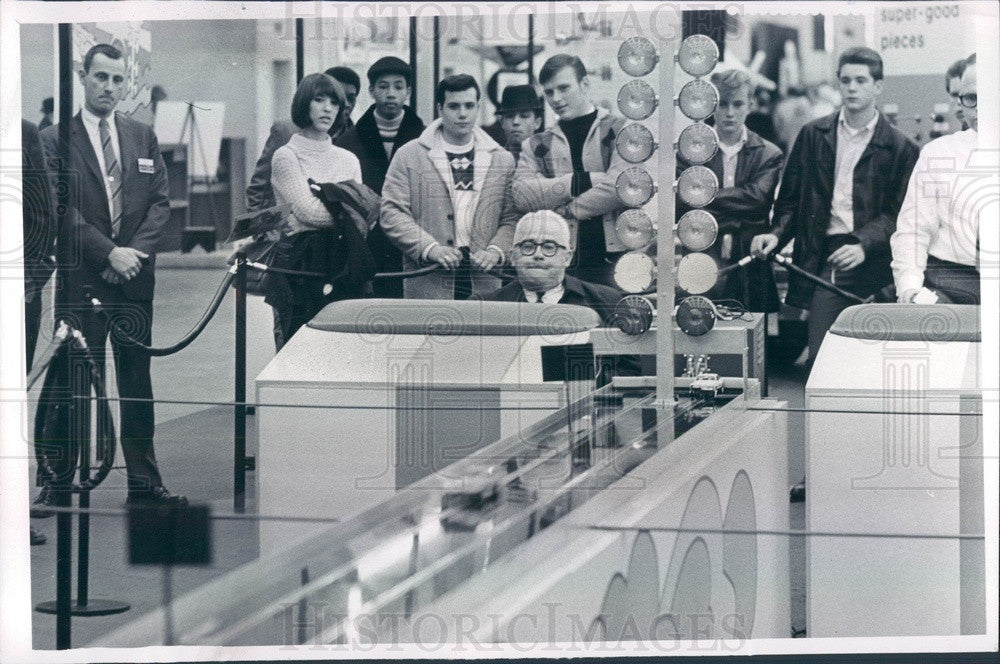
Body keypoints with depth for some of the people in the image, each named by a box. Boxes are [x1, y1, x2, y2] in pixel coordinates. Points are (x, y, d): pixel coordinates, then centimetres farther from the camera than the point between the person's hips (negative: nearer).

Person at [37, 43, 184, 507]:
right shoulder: (56, 140, 0)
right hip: (81, 278, -4)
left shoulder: (142, 137, 13)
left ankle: (143, 479, 12)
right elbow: (63, 209, -7)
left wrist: (136, 251, -7)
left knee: (137, 380, 8)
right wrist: (109, 253, -14)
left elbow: (160, 200, 8)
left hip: (134, 277, 4)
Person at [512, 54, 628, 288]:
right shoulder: (536, 145, 16)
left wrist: (564, 211, -3)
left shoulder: (620, 129, 6)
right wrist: (583, 181, -10)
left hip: (613, 260, -2)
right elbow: (521, 195, -2)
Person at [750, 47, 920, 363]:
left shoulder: (900, 148, 4)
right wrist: (777, 233, -3)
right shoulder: (813, 135, 13)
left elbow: (898, 214, -1)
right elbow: (791, 197, 16)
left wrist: (863, 246, -17)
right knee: (819, 357, -6)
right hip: (824, 260, 2)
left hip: (872, 264, -2)